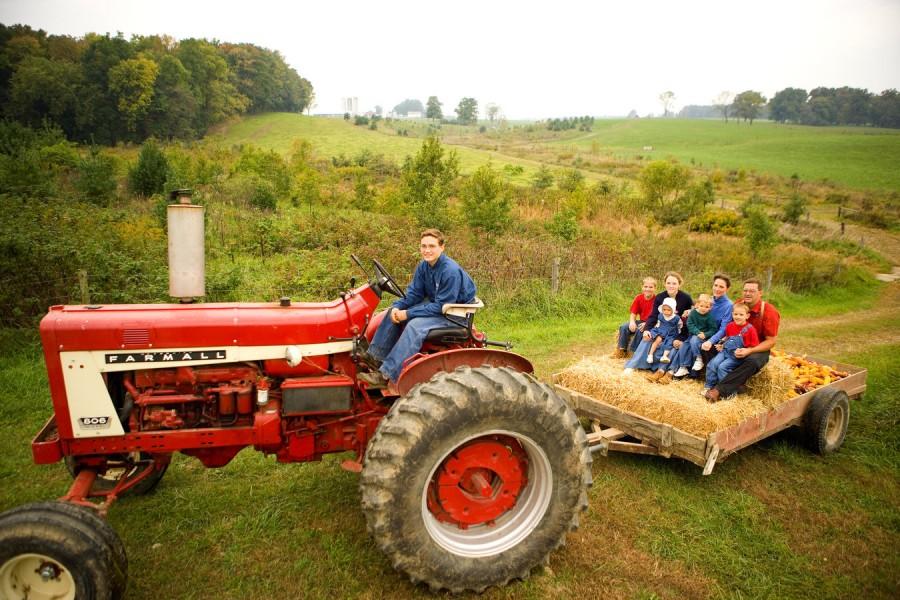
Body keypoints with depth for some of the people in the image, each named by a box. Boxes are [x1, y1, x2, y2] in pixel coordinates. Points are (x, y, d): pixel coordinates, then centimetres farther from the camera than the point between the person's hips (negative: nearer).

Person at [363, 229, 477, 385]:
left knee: (415, 325, -31)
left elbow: (442, 306, -26)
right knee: (394, 312, 1)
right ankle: (374, 356, 3)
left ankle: (386, 374, -30)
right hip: (435, 305, 9)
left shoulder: (451, 271, -26)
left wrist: (408, 313, -26)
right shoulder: (423, 266, -2)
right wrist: (397, 307, -18)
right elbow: (414, 294, 3)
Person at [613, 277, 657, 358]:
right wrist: (632, 322, -20)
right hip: (640, 321, 5)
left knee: (640, 330, -33)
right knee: (623, 327, -14)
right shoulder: (638, 298, -3)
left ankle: (634, 351, -16)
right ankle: (622, 350, -1)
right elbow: (633, 313, 0)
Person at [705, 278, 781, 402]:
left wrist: (749, 350, -26)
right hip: (738, 346, 5)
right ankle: (735, 386, -21)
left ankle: (719, 390, -40)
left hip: (759, 349, -5)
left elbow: (771, 341, -13)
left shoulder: (769, 311, -14)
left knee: (752, 362, -38)